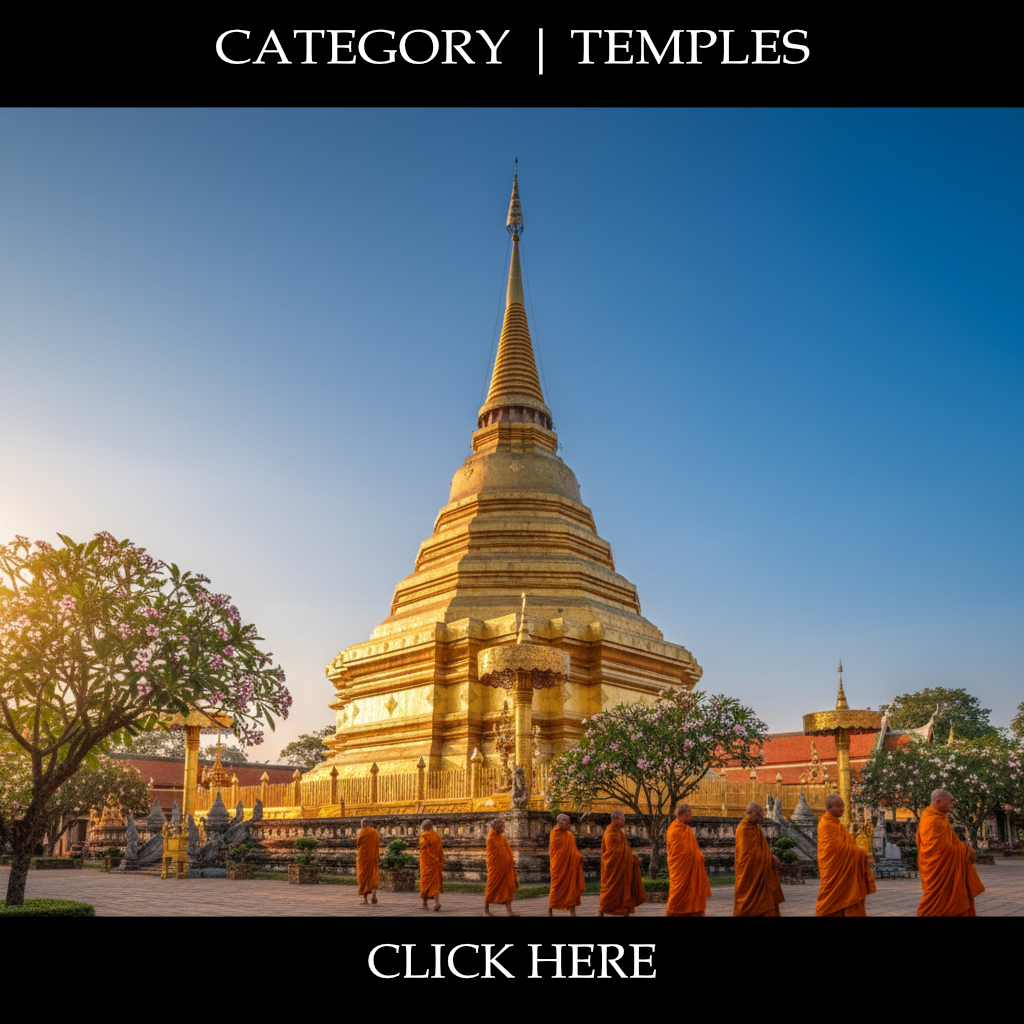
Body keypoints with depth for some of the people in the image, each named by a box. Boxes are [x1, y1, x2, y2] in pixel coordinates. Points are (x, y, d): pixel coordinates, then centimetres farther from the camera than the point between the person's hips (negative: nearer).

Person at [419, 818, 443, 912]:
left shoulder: (423, 836, -9)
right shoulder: (437, 836, 6)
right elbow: (440, 851, 5)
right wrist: (441, 862, 6)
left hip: (426, 863, -4)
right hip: (435, 863, 4)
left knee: (425, 882, 7)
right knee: (435, 883, 6)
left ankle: (425, 903, 11)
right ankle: (437, 902, -9)